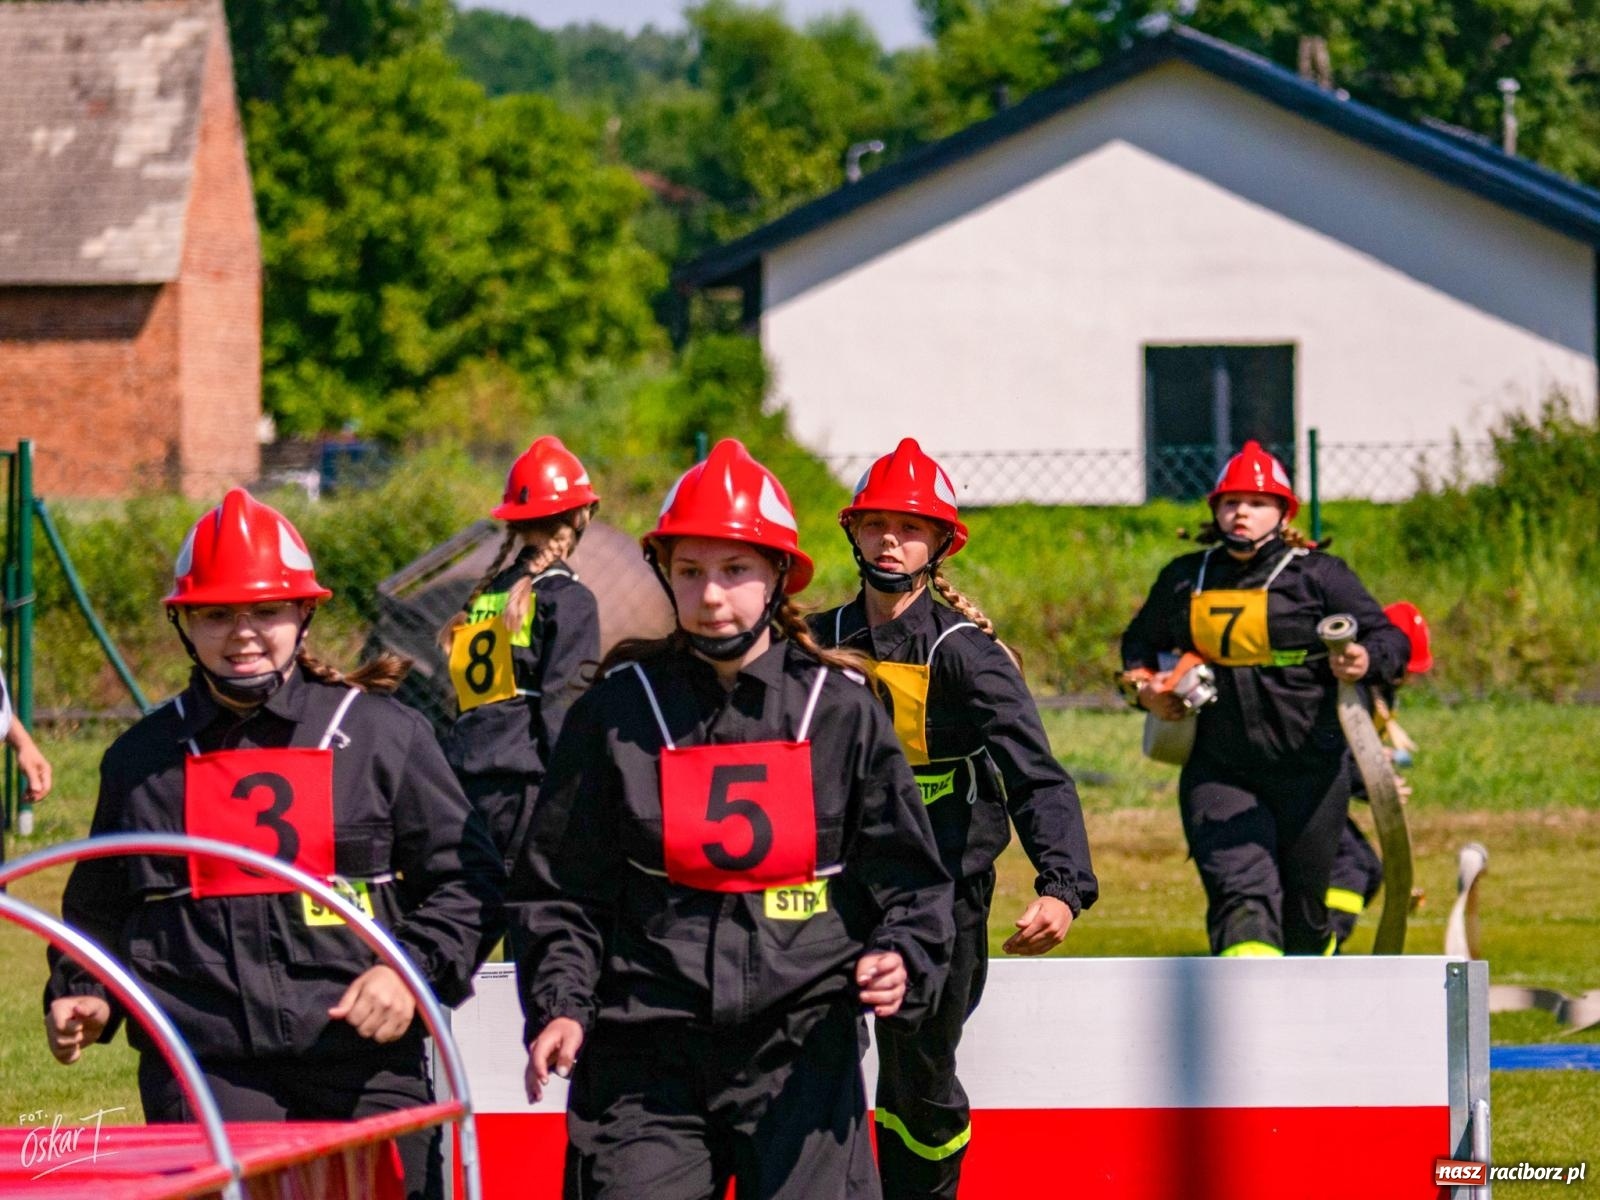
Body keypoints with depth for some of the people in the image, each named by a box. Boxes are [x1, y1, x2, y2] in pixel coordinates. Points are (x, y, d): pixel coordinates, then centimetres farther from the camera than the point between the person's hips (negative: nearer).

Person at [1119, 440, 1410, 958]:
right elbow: (1140, 640, 26)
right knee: (1241, 894, -19)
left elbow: (1389, 637, -3)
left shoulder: (1316, 575, -1)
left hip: (1307, 773, -1)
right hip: (1217, 773, 1)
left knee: (1302, 911, 9)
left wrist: (1365, 660, -26)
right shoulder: (1184, 580, 10)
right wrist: (1143, 686, 5)